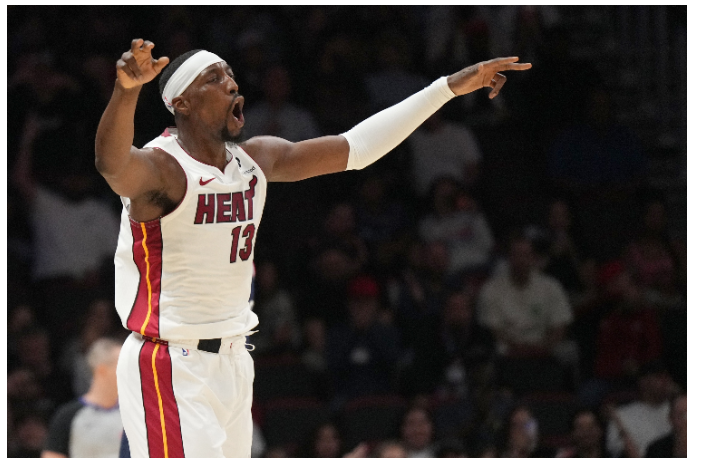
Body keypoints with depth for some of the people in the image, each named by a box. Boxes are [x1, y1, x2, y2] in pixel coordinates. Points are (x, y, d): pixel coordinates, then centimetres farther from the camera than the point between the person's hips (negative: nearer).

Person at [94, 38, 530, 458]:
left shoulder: (256, 159, 7)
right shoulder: (161, 167, -16)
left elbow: (357, 146, 13)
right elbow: (112, 163, -40)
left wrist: (450, 87, 11)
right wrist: (127, 88, -62)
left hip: (233, 361, 8)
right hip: (171, 367, -8)